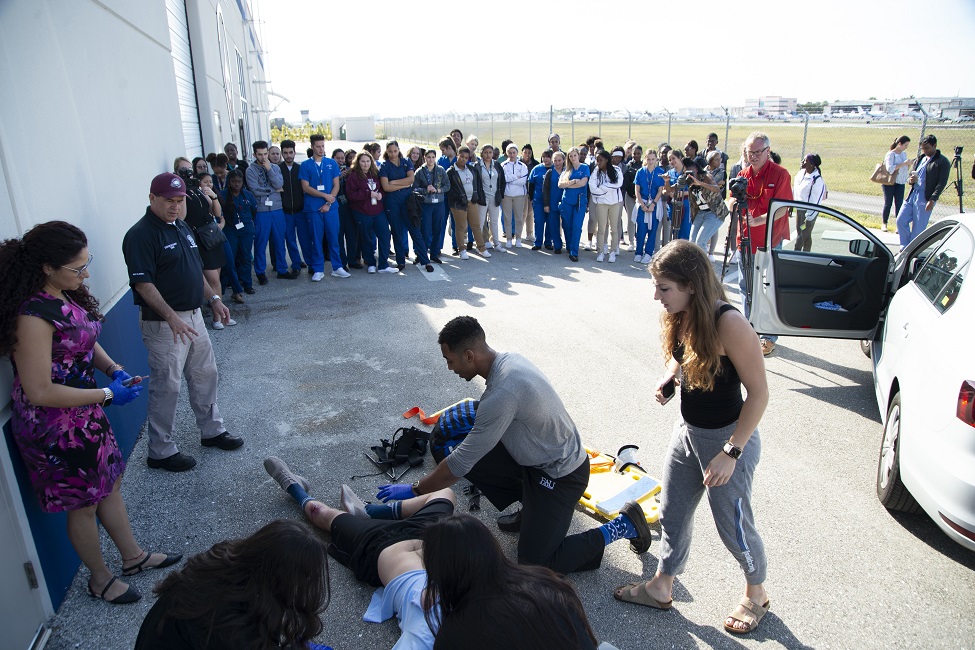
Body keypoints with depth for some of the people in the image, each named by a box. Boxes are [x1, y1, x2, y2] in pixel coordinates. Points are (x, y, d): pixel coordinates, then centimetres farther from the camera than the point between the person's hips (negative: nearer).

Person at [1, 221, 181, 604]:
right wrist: (108, 394, -21)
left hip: (86, 414, 8)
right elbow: (39, 392, -26)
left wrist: (113, 368, -6)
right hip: (56, 427, -8)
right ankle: (100, 580, 37)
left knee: (109, 484, 22)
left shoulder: (66, 294, -2)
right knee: (84, 504, 12)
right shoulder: (34, 315, -29)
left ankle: (132, 557, 44)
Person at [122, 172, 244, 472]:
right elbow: (143, 284, -22)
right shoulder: (141, 234, -17)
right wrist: (172, 317, -29)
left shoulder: (181, 227, 11)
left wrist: (214, 298, 16)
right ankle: (161, 452, 15)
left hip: (193, 315, 9)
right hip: (163, 322, -9)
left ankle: (212, 430, 34)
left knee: (205, 375, 18)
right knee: (166, 386, 1)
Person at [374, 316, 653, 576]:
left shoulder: (502, 392, -33)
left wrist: (416, 490, -12)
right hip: (536, 458, 9)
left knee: (535, 566, -6)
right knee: (471, 456, -3)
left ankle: (622, 525, 7)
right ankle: (531, 505, 16)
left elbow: (461, 463, -25)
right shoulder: (509, 359, -4)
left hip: (561, 476, -9)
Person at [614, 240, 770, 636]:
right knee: (673, 514, 19)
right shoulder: (679, 317, -6)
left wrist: (731, 452, -22)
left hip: (728, 438, -7)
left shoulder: (728, 324, -29)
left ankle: (756, 593, 42)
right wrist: (667, 379, -7)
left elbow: (758, 392, -23)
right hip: (687, 431, 7)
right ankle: (661, 588, 40)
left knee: (732, 525, 13)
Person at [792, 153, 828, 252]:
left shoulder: (817, 180, -23)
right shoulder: (801, 173, -1)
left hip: (809, 211, -7)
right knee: (798, 232, 19)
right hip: (799, 208, 7)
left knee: (806, 234, 2)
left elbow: (816, 202, -21)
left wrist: (808, 218, -21)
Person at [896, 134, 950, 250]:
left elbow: (942, 183, -10)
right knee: (901, 220, 1)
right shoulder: (920, 159, 16)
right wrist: (910, 179, -2)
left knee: (918, 228, -3)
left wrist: (932, 200, -19)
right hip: (912, 194, 7)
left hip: (925, 198, -7)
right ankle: (905, 247, 13)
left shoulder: (942, 162, -4)